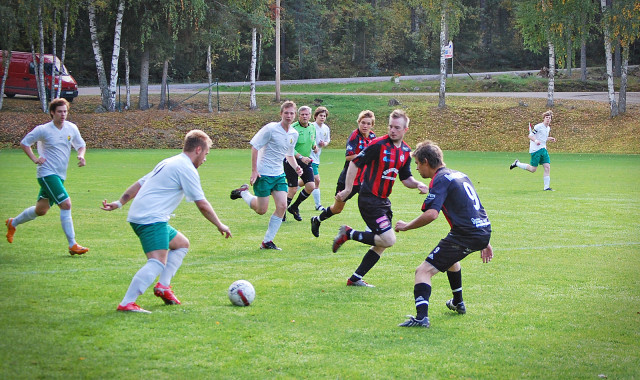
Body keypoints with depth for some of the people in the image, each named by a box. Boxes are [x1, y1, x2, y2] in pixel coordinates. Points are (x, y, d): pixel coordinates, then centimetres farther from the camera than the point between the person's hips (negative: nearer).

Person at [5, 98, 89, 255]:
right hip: (47, 173, -7)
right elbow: (24, 143, 2)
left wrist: (81, 155, -3)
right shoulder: (43, 130, -10)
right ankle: (72, 245, -15)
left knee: (41, 210, 17)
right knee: (66, 204, -19)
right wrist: (35, 159, -9)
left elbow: (81, 145, 18)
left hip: (60, 175, 7)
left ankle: (13, 223, 41)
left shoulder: (72, 128, 4)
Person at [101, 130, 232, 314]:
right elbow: (202, 204, -6)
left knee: (182, 244, 23)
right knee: (158, 262, -21)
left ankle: (163, 286, 14)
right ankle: (126, 303, -31)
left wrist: (119, 203, 26)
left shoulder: (168, 163, 22)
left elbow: (140, 183, 24)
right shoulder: (187, 169, -7)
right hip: (152, 219, -10)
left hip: (137, 215, 10)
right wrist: (220, 226, 4)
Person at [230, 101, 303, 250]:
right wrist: (254, 170, -15)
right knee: (261, 210, -2)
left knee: (282, 206, -6)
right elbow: (254, 146, -11)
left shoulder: (294, 134, 7)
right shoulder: (271, 129, -14)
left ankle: (267, 241, 4)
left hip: (279, 174, 6)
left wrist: (296, 167, 2)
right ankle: (243, 192, 27)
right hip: (263, 174, -6)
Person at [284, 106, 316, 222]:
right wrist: (301, 157, -28)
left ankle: (294, 207, 18)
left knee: (311, 186, -4)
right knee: (293, 190, -8)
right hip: (291, 161, -6)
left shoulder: (312, 128, 6)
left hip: (305, 161, 6)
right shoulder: (293, 128, -16)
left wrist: (314, 147, 4)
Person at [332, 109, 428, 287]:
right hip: (369, 199, -8)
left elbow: (406, 178, 16)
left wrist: (418, 184, -5)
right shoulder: (378, 144, -14)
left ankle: (355, 279, 17)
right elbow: (355, 163, -9)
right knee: (388, 239, -16)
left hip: (383, 201, 8)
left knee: (382, 244, 9)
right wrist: (348, 189, -10)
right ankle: (348, 234, 0)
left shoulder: (406, 151, 8)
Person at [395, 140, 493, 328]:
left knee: (424, 271, -11)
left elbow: (431, 214, -23)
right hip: (484, 231, 9)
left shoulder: (440, 180, -9)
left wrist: (406, 226, -9)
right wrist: (484, 243, 30)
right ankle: (458, 303, 51)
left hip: (466, 235, -9)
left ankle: (421, 317, -29)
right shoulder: (460, 175, 20)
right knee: (450, 258, 39)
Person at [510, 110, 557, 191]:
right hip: (535, 150, -7)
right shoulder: (538, 126, -10)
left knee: (547, 167, -5)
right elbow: (530, 136, -13)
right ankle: (517, 163, 17)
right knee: (533, 169, -4)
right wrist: (535, 140, -31)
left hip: (543, 149, 7)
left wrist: (550, 138, 16)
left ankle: (546, 187, -4)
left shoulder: (548, 128, 16)